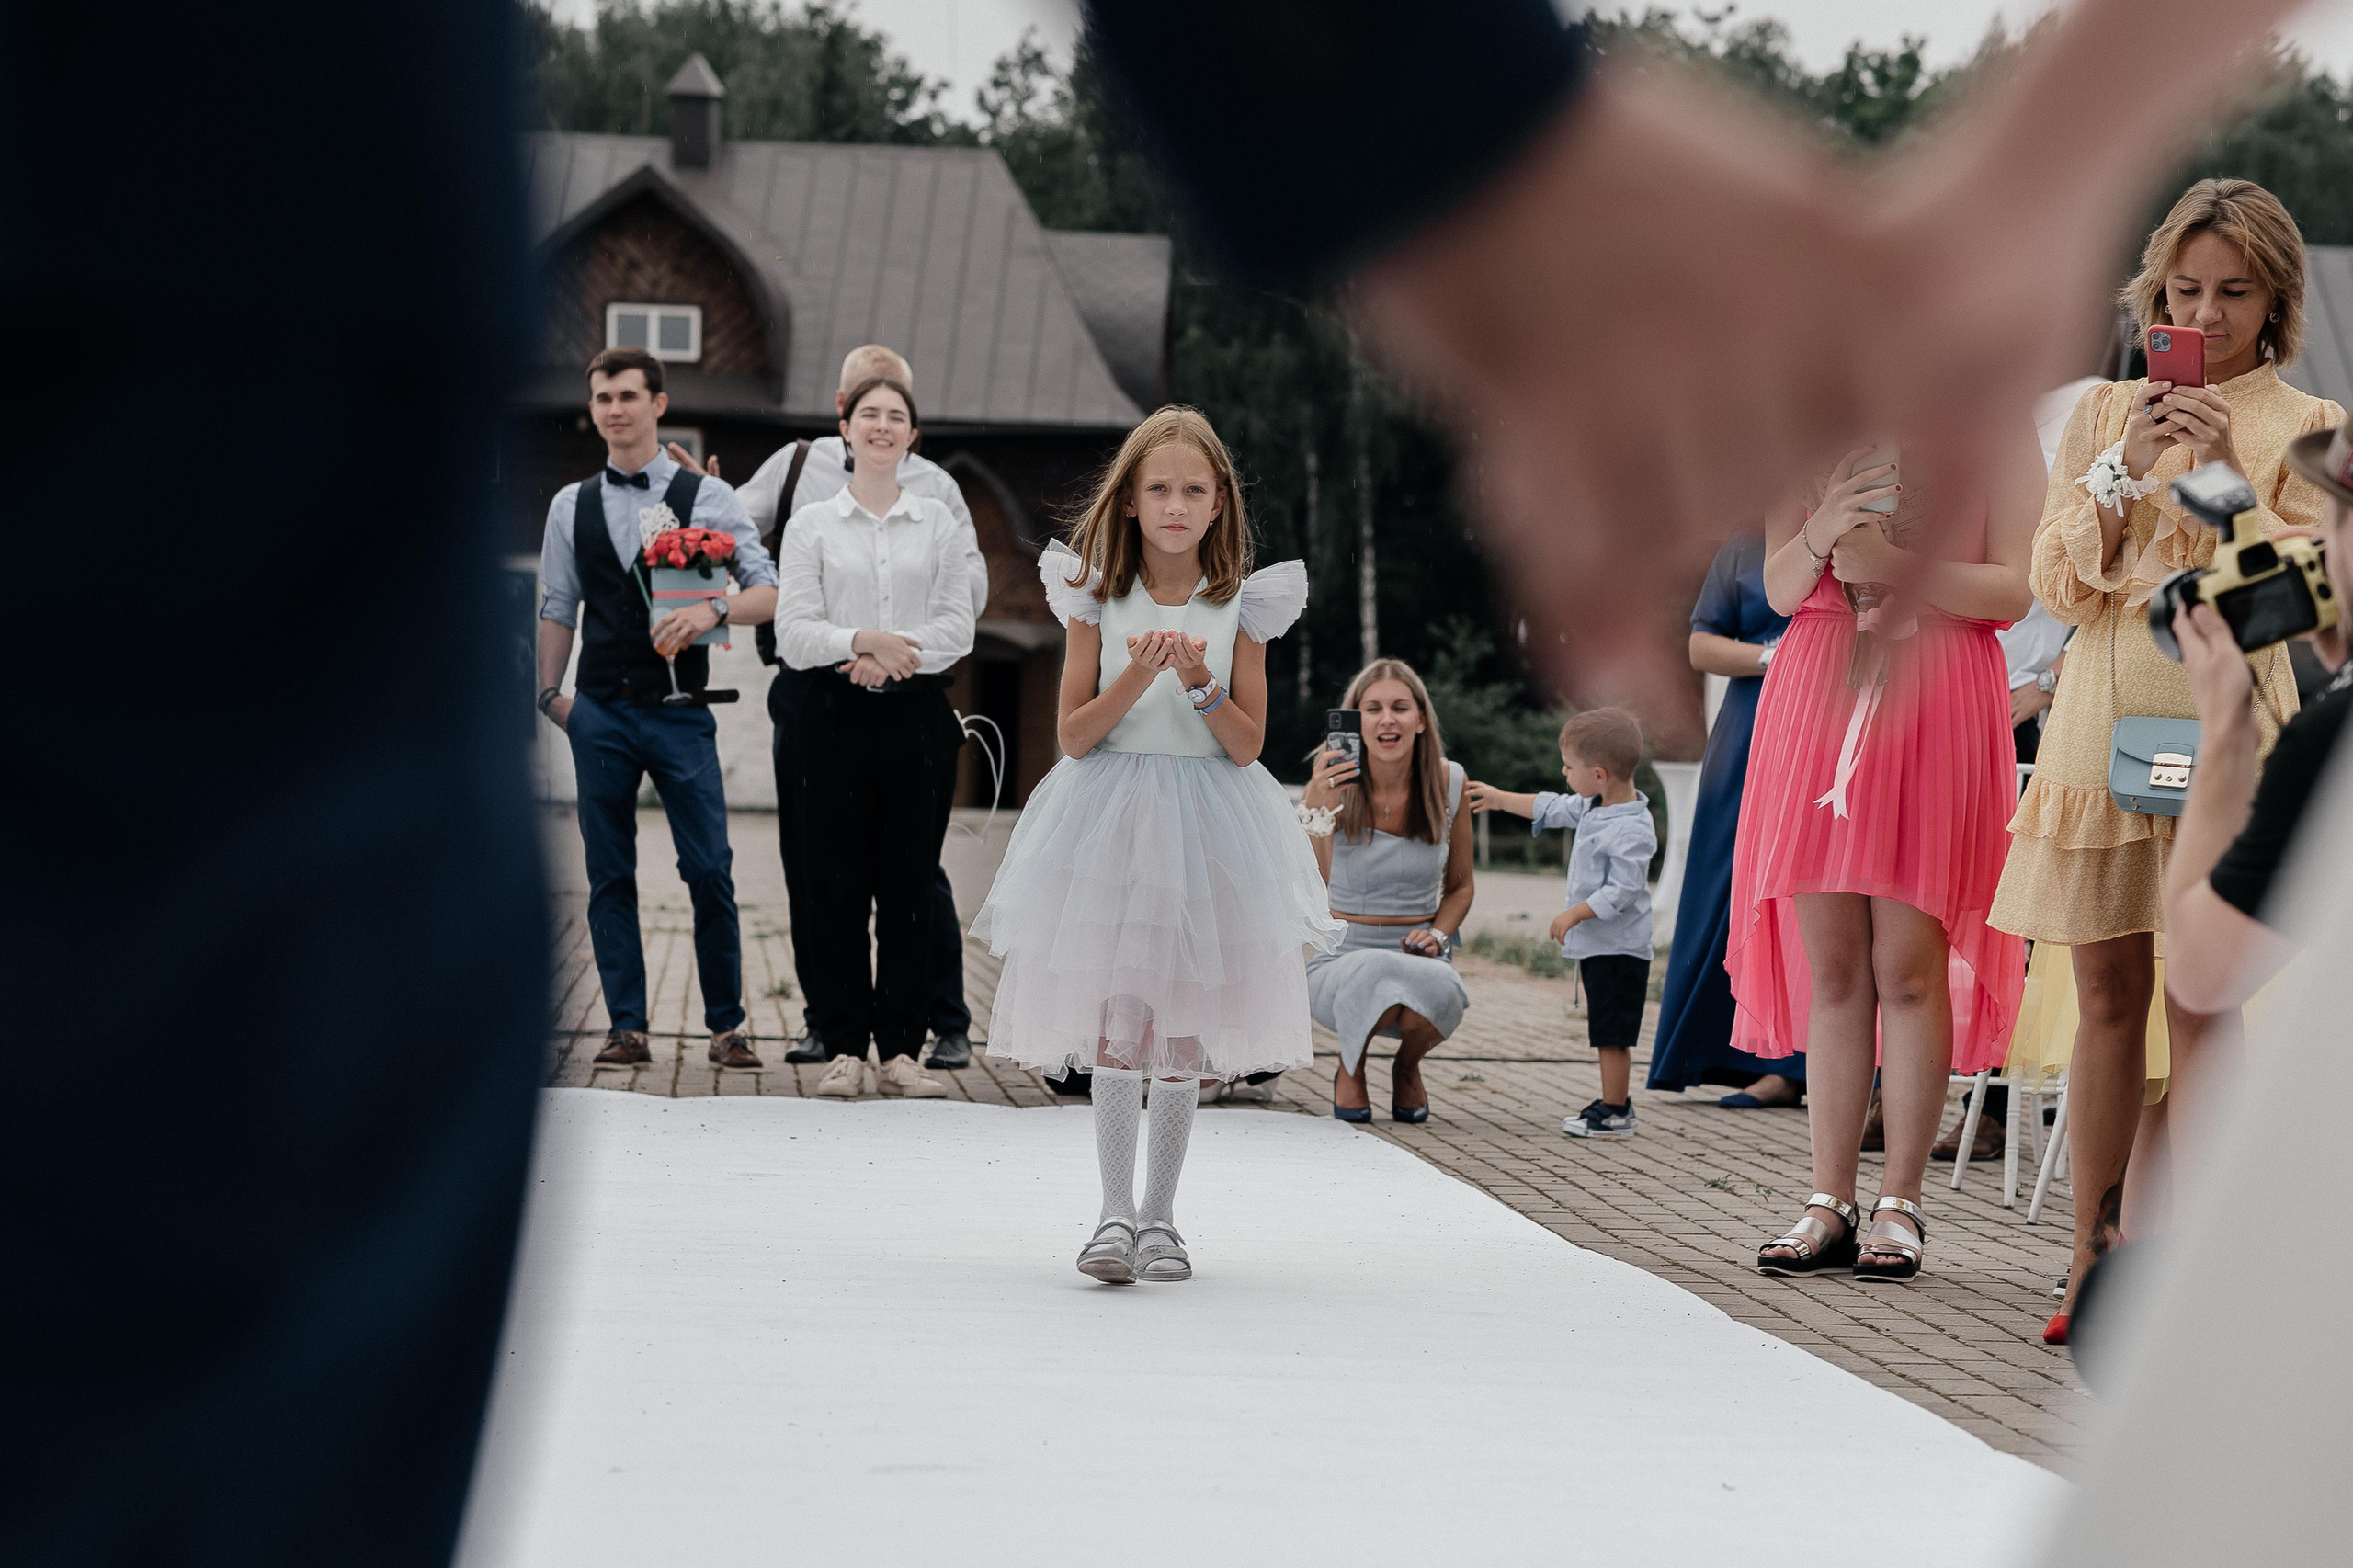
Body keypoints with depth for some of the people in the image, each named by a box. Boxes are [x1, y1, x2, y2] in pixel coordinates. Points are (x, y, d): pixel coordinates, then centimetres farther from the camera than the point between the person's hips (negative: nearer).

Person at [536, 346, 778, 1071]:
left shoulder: (706, 496, 2)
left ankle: (726, 1025, 4)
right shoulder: (571, 506, 11)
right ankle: (627, 1028, 8)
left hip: (681, 711, -2)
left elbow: (769, 592, -3)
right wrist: (549, 692, 5)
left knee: (710, 871, -5)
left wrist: (714, 610, -22)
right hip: (600, 712, 3)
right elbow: (558, 609, 16)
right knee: (610, 875, 3)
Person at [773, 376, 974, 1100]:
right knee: (836, 888, -2)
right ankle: (845, 1047, 4)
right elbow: (794, 632, -3)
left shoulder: (939, 524, 9)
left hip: (918, 715, 1)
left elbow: (956, 628, 2)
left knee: (910, 888, 1)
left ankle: (901, 1047, 6)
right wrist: (862, 641, -19)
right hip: (838, 716, -1)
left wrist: (890, 655, -14)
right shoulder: (811, 525, 6)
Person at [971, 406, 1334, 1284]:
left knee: (1184, 1029, 3)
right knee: (1115, 1022, -6)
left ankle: (1160, 1215, 12)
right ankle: (1115, 1212, -1)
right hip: (1109, 816, -1)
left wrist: (1201, 684, -17)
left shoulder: (1240, 605, 2)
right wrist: (1136, 680, -17)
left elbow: (1247, 744, -1)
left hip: (1205, 829, 1)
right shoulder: (1098, 598, 0)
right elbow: (1073, 734, -2)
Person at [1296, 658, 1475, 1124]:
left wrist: (1437, 935, -6)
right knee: (1377, 975, -40)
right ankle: (1350, 1069, -2)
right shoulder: (1336, 782, -9)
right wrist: (1315, 805, -41)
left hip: (1419, 958, 3)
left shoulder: (1448, 782, 0)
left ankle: (1408, 1065, 5)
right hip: (1342, 960, -3)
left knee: (1440, 991, -35)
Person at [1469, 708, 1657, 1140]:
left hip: (1618, 949, -10)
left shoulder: (1631, 829, -22)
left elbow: (1622, 891, -26)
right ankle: (1616, 1102, 25)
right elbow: (1552, 809, 25)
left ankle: (1614, 1114, -2)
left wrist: (1575, 914, -20)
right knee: (1608, 1034, 17)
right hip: (1598, 945, 10)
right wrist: (1500, 799, 33)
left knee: (1611, 1034, -6)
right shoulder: (1593, 807, 8)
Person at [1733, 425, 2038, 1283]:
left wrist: (1894, 564, -15)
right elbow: (1779, 590, 11)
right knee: (1832, 969, 3)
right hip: (1818, 690, 3)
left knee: (1907, 965, -6)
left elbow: (2014, 591, -4)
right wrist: (1823, 533, -10)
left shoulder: (1995, 429, 3)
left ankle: (1899, 1206, 0)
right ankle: (1830, 1204, 7)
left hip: (1938, 695, -3)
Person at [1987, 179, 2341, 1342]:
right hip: (2103, 715, 3)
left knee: (2199, 999, -7)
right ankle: (2093, 1257, 8)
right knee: (2106, 996, 4)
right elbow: (2059, 585, 6)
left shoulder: (2303, 428, 5)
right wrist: (2123, 471, -7)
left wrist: (2227, 481, -14)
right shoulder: (2102, 413, 13)